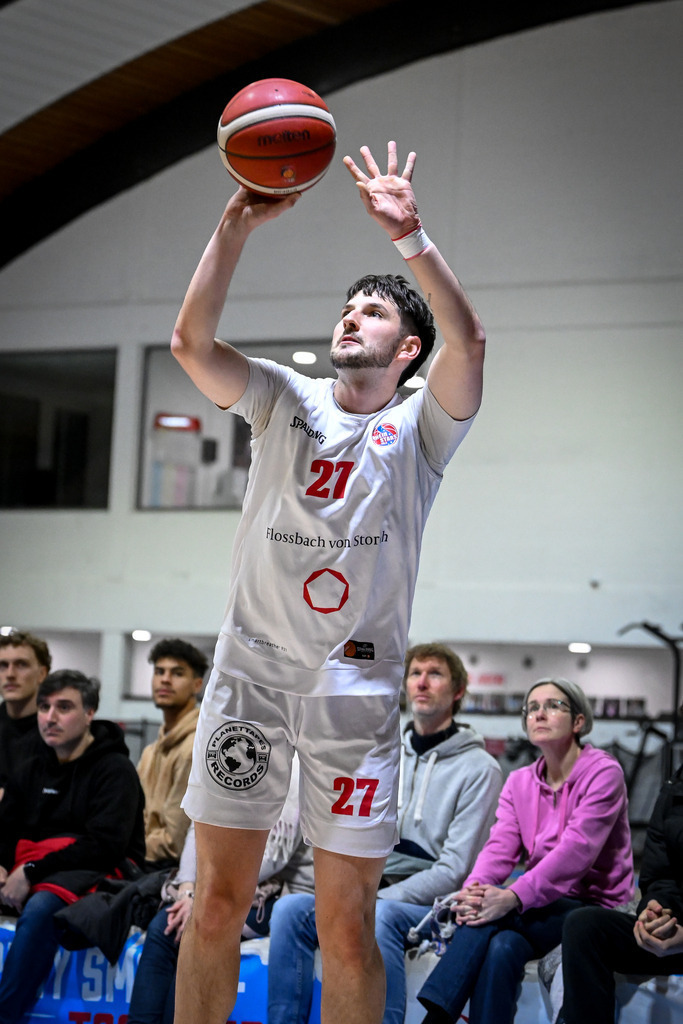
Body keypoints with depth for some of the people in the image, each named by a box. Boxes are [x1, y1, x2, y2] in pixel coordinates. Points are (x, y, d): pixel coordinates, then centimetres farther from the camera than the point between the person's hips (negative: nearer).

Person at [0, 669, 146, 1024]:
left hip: (100, 873, -6)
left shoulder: (115, 769, -3)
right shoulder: (32, 771, 17)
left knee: (40, 908, -36)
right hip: (31, 868, 6)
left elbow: (105, 845, -14)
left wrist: (32, 871, -19)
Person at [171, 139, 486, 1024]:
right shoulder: (286, 401, 9)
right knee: (216, 904, 3)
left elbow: (468, 342, -17)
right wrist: (237, 226, -14)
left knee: (346, 929, -1)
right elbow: (190, 340, -7)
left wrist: (407, 232, -22)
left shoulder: (418, 427, 3)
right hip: (250, 665, 2)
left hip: (356, 684, -2)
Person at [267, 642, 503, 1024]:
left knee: (381, 917, -38)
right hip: (370, 895, 6)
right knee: (291, 909, -21)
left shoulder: (480, 769, -2)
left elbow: (455, 870, -10)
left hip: (432, 904, -5)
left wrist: (377, 901, -16)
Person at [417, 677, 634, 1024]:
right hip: (546, 903, 5)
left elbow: (577, 850, -22)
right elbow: (500, 846, -2)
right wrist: (473, 890, -26)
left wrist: (513, 897, -34)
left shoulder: (603, 772, -9)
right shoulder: (520, 781, 11)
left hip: (595, 903, -5)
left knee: (494, 916, -31)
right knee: (503, 946, -31)